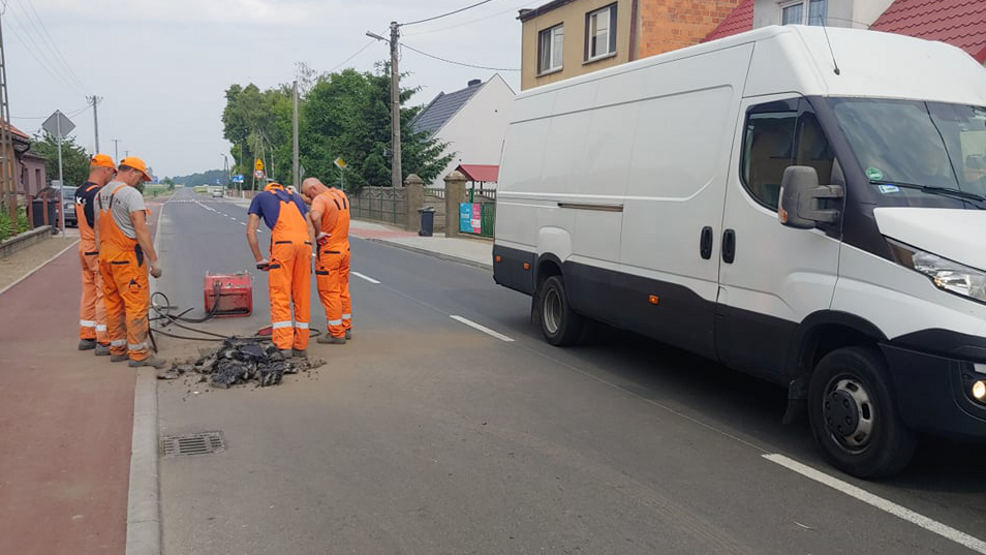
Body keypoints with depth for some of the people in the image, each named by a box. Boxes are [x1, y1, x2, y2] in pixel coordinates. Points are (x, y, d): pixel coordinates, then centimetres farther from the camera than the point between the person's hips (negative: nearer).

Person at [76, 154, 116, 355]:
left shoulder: (79, 192, 10)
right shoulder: (99, 193, -20)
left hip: (84, 247, 9)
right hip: (100, 250, -9)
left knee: (89, 293, 15)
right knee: (105, 295, -3)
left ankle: (86, 337, 23)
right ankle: (104, 342, 0)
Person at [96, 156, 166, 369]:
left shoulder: (101, 193, 14)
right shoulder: (131, 194, -13)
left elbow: (97, 228, 18)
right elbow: (141, 229, -18)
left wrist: (100, 253, 23)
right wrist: (154, 260, -16)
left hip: (106, 255, 9)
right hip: (127, 256, -9)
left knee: (113, 303, 14)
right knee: (137, 303, -5)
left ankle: (117, 348, 21)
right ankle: (138, 353, -3)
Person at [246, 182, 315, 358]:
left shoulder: (260, 197, 25)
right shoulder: (296, 198, 33)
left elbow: (251, 231, 16)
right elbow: (310, 229, 23)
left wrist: (259, 259, 21)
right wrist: (309, 257, 24)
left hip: (283, 243, -4)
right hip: (304, 242, 4)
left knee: (280, 297, -3)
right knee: (302, 298, 9)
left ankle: (283, 346, -10)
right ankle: (300, 346, 14)